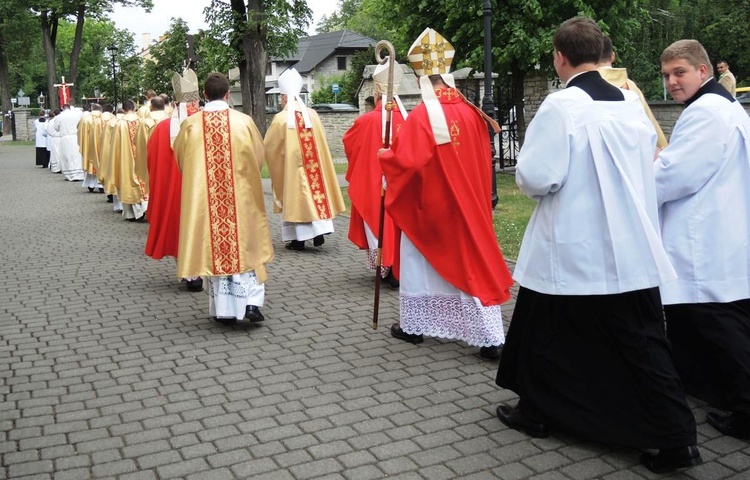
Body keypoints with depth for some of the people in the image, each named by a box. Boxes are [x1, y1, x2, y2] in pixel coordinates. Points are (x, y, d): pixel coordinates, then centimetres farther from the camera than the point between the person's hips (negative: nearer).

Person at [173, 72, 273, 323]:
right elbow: (259, 157, 6)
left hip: (203, 197, 1)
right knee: (245, 242, 10)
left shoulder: (190, 125, -3)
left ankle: (224, 308, 10)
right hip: (241, 195, 0)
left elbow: (181, 160, 10)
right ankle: (250, 301, -3)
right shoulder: (244, 121, -5)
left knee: (214, 245, 8)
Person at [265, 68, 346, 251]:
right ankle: (319, 230, 4)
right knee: (315, 193, 13)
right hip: (313, 165, 3)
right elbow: (321, 143, 9)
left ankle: (299, 239, 7)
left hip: (291, 166, -3)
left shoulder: (280, 118, -11)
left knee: (296, 198, 4)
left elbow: (268, 146, -3)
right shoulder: (312, 114, -1)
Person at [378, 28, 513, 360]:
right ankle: (491, 337, 6)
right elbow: (484, 159, 9)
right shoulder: (471, 112, 0)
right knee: (474, 262, 8)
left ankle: (414, 326, 26)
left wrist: (384, 156, -2)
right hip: (467, 204, 4)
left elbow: (406, 162, -20)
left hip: (428, 205, -4)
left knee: (421, 262, 13)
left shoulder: (421, 116, -16)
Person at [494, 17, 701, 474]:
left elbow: (536, 178, -17)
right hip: (632, 249, 6)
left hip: (572, 251, -5)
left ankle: (537, 413, 29)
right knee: (642, 342, 10)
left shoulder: (561, 105, -14)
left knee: (546, 334, 14)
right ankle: (677, 436, 9)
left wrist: (527, 173, 4)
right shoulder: (632, 102, 6)